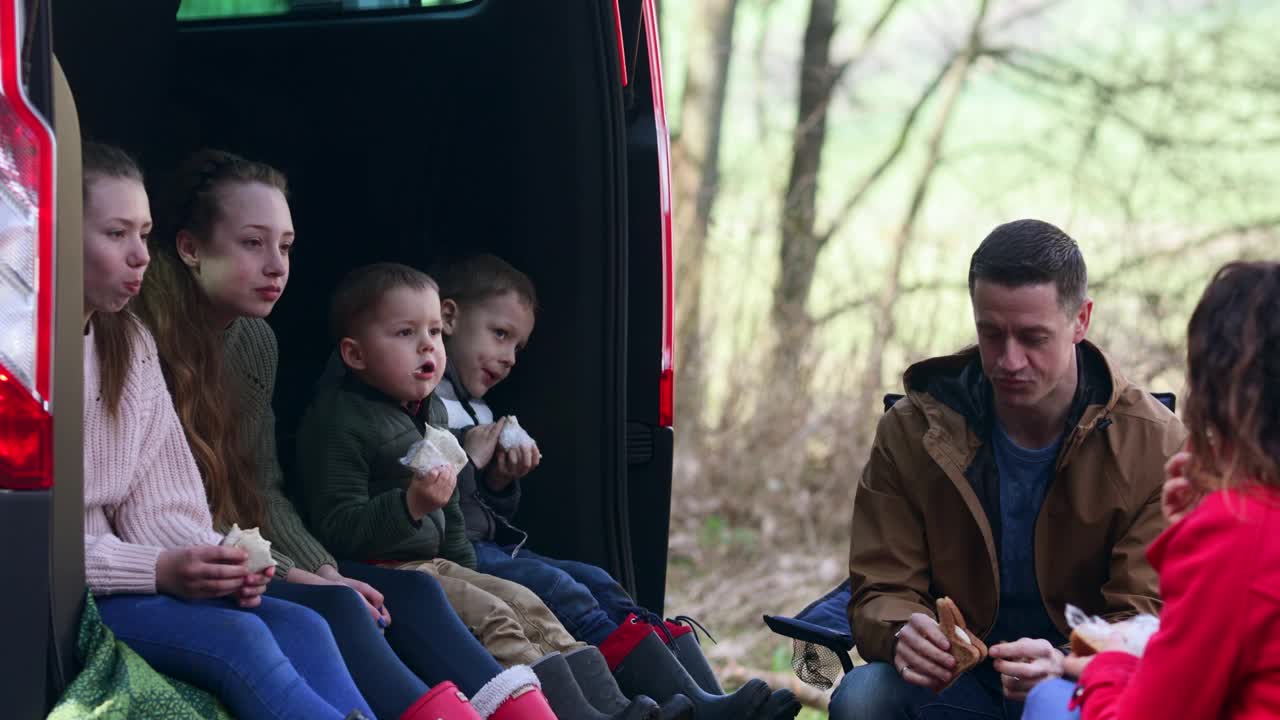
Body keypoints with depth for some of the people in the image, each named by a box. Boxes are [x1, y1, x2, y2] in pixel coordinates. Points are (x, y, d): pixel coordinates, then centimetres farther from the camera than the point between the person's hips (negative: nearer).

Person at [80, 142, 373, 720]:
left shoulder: (130, 345, 15)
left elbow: (156, 507, 11)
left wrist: (213, 565, -11)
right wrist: (159, 570, -22)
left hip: (114, 572, 7)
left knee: (301, 627, -17)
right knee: (236, 639, -28)